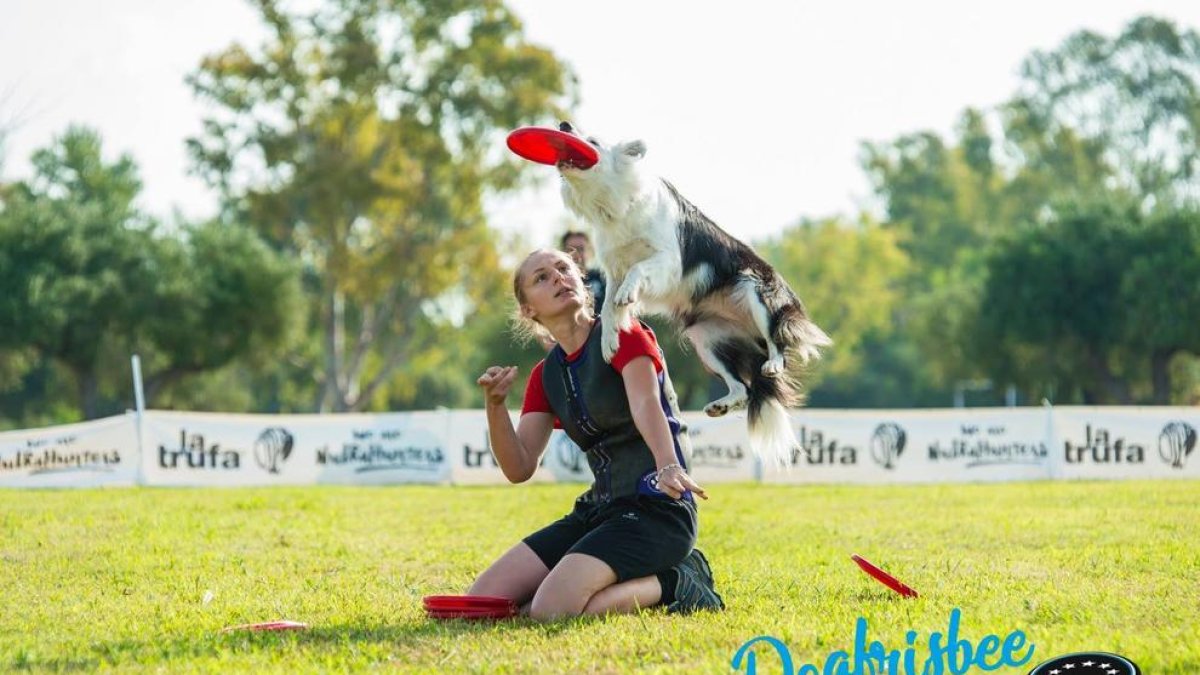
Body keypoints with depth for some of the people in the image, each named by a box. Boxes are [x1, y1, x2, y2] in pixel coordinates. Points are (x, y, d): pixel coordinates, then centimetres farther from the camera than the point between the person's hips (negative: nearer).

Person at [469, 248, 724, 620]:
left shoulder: (623, 335, -4)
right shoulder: (544, 376, 14)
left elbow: (646, 404, -25)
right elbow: (519, 469, 6)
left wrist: (668, 467, -45)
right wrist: (495, 404, -12)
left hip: (656, 508, -7)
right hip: (597, 510, 7)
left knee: (552, 611, -28)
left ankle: (676, 584, -5)